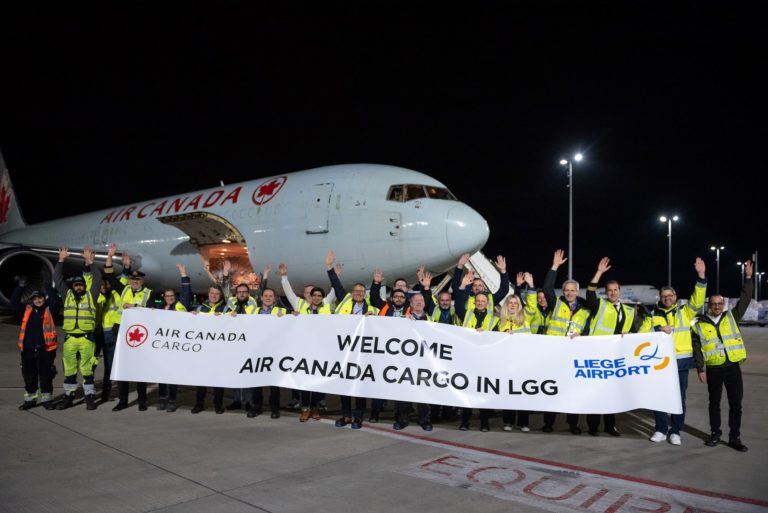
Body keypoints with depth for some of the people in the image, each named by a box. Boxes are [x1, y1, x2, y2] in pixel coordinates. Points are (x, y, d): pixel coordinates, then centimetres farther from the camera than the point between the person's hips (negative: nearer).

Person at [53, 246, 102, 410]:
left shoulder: (90, 295, 5)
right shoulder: (67, 295, 11)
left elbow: (97, 278, -3)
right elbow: (57, 278, 10)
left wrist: (90, 262, -10)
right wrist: (61, 260, 3)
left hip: (86, 338, -3)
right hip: (69, 338, 3)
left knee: (87, 368, 1)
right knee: (69, 368, 8)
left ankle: (90, 397, 7)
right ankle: (68, 396, 18)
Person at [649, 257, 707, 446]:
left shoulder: (685, 312, 7)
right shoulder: (654, 315, 9)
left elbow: (698, 299, -7)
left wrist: (701, 276, -18)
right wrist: (658, 329, -18)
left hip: (681, 361, 0)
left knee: (679, 397, 5)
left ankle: (675, 431, 17)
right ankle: (661, 429, 17)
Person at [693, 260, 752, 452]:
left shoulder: (732, 317, 7)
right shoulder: (700, 324, 1)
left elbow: (745, 299, -1)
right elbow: (696, 348, 1)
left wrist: (748, 278, -8)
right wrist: (700, 369, -4)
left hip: (733, 366, 1)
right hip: (713, 369, -1)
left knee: (736, 403, 4)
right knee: (714, 403, 10)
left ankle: (735, 437, 15)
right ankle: (715, 434, 22)